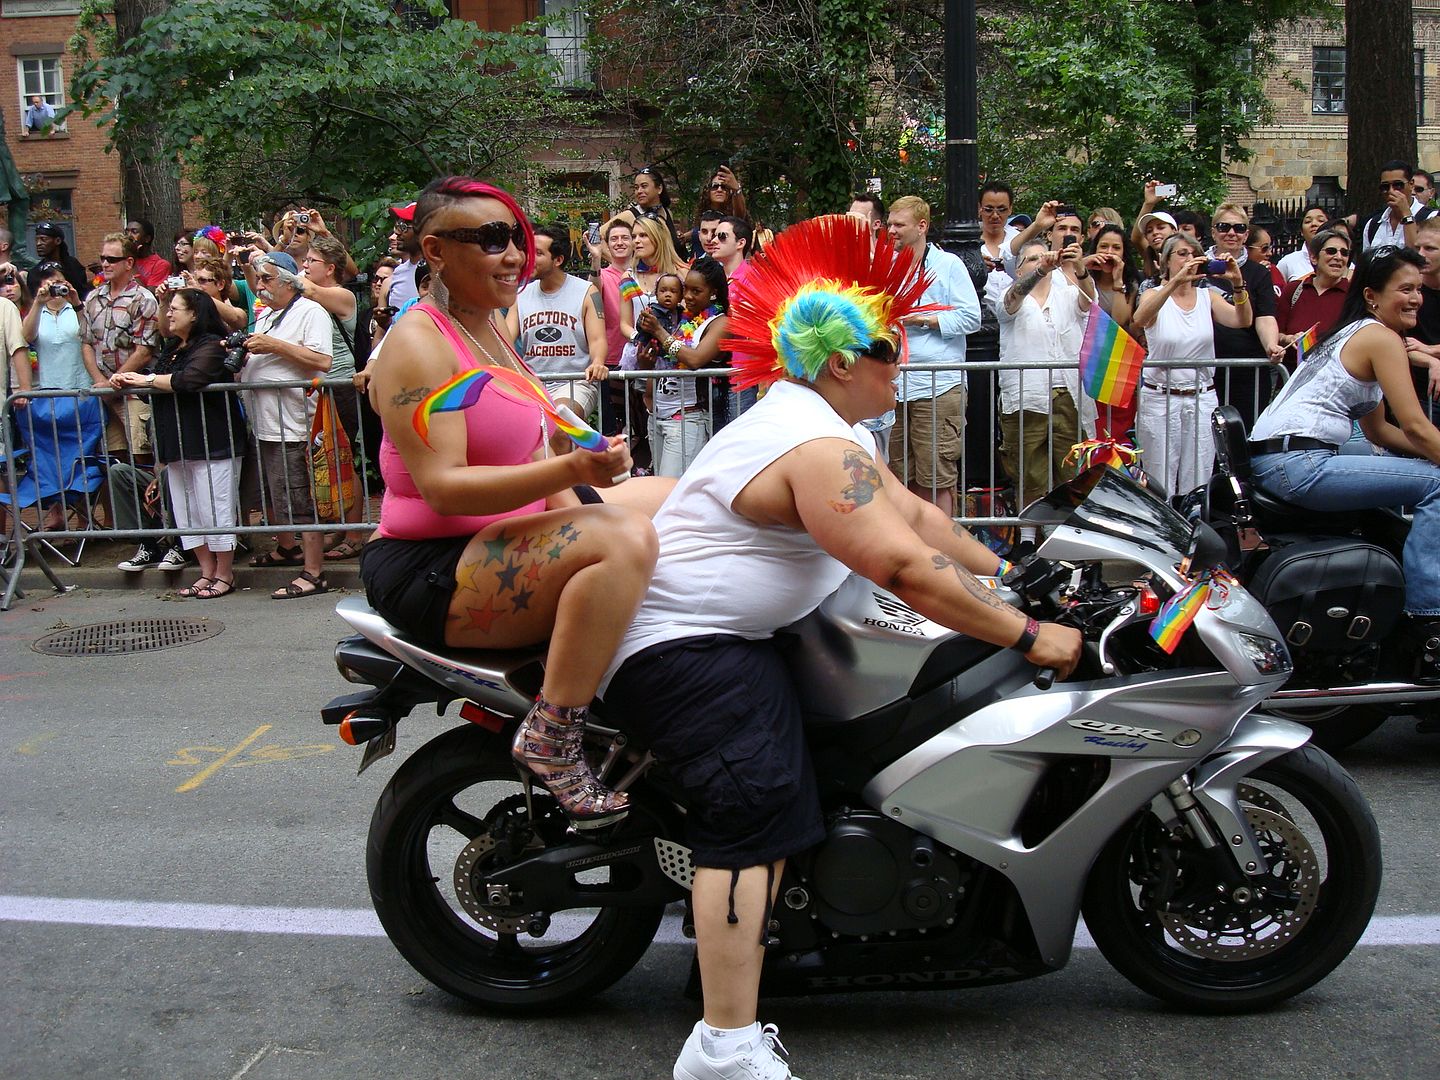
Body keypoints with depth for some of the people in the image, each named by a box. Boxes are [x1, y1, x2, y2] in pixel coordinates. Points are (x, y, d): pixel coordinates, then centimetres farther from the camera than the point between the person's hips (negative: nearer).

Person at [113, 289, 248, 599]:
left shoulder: (211, 345, -9)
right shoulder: (174, 350, 20)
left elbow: (190, 379, -25)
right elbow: (160, 392, 19)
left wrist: (147, 380, -14)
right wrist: (128, 382, 1)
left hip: (211, 444, -9)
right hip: (179, 446, 9)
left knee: (215, 509, -4)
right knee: (187, 512, 10)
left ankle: (225, 575, 6)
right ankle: (207, 573, 19)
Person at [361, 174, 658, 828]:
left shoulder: (492, 332, 16)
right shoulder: (420, 340, -13)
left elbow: (535, 464, 19)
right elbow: (442, 486, -23)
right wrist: (569, 470, -33)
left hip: (499, 546, 10)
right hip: (427, 568, -10)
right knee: (627, 537, -29)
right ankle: (550, 739, -25)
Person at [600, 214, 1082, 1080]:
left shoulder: (833, 427, 15)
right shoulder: (815, 444, -21)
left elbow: (913, 513, 18)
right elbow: (909, 569, -28)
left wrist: (1007, 569, 13)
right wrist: (1029, 636, -23)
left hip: (728, 636, 12)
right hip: (683, 645, -11)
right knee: (757, 812, -21)